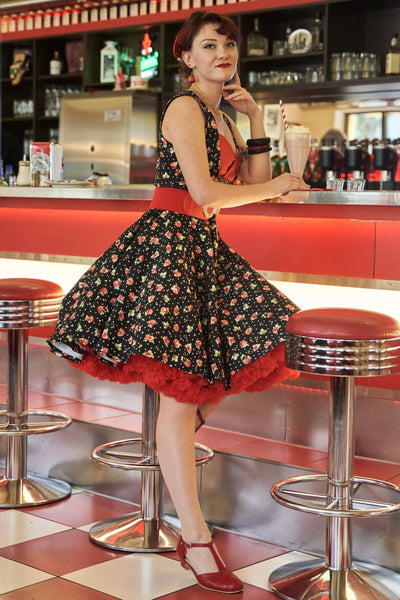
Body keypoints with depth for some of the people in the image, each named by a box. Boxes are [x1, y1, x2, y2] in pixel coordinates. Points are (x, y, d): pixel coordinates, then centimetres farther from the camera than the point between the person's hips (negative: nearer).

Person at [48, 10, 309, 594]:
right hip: (168, 244, -9)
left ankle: (174, 446, 26)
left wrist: (256, 120, 10)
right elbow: (204, 190, -18)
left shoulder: (222, 119, 19)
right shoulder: (184, 108, -8)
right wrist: (276, 187, -5)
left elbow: (253, 184, 15)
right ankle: (197, 541, -10)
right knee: (180, 391, -11)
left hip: (204, 249, 9)